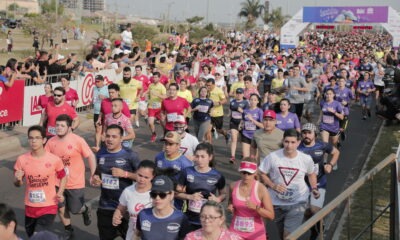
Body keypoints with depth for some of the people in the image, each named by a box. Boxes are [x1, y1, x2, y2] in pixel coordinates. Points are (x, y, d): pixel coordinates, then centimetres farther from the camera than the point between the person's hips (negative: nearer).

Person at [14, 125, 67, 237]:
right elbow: (18, 184, 5)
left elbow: (63, 177, 6)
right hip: (30, 207, 4)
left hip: (48, 207, -4)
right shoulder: (22, 160, -7)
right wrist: (18, 179, -19)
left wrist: (60, 193, -11)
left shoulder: (55, 160, -12)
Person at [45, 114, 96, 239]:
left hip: (75, 183, -4)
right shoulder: (51, 142, -7)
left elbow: (91, 156, -11)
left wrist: (93, 175, -11)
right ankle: (68, 229, 39)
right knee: (61, 208, 14)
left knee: (75, 209, 4)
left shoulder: (78, 140, -17)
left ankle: (85, 210, 40)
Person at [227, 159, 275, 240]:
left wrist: (256, 207, -27)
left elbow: (271, 215, -14)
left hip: (256, 234, -2)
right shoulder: (233, 186, -5)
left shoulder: (261, 189, -15)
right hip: (236, 231, 3)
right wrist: (230, 206, -4)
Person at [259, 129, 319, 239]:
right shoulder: (272, 157, -15)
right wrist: (273, 185, -19)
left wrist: (314, 188, -5)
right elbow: (262, 174, -5)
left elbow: (311, 174, 10)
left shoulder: (306, 159, -10)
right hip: (276, 202, 2)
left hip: (297, 202, -1)